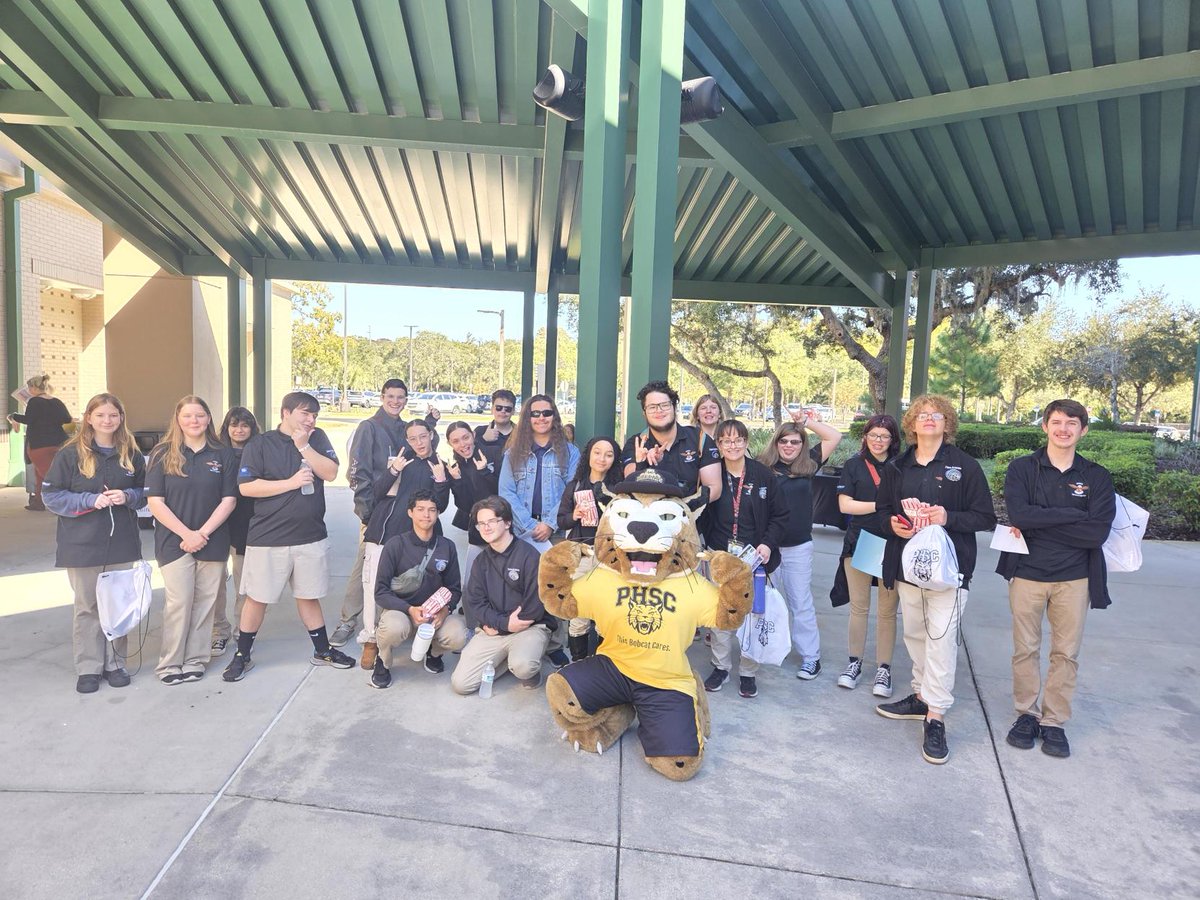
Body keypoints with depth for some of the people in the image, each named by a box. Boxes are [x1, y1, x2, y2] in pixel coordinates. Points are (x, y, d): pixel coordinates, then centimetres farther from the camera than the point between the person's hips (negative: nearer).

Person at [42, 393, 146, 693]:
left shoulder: (131, 454, 5)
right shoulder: (71, 453, -4)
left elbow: (144, 491, 12)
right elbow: (51, 495, -4)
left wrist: (127, 496, -10)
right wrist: (90, 500, -17)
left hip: (121, 543, 2)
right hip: (82, 544, -2)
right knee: (87, 607, 5)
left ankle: (115, 663, 20)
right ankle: (89, 668, 16)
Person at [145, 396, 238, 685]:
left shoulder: (223, 455, 5)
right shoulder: (163, 455, 1)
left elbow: (229, 500, 1)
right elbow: (155, 501, -4)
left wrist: (203, 533, -10)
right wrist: (186, 533, -12)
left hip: (213, 541, 2)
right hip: (174, 540, -2)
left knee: (205, 602, 5)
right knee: (179, 602, -5)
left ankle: (195, 660, 15)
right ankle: (170, 663, 8)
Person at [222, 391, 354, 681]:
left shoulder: (317, 438, 4)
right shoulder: (260, 444, -5)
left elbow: (331, 473, -8)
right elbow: (246, 487, -12)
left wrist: (304, 446, -16)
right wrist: (291, 483, -16)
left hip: (311, 536, 3)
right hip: (268, 538, -3)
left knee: (309, 595, 16)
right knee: (257, 598, 7)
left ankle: (322, 650, 28)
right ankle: (242, 656, 24)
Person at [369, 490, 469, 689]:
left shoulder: (447, 546, -1)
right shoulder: (395, 545, -10)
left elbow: (455, 588, 5)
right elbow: (381, 592, -10)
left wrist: (445, 609, -16)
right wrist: (410, 609, -25)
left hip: (436, 612, 2)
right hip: (400, 609, -2)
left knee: (457, 637, -28)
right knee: (394, 628, -37)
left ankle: (433, 651, 11)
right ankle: (383, 662, 0)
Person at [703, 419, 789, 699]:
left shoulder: (763, 475, -2)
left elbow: (781, 515, 3)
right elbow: (700, 515, 4)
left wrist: (768, 543, -9)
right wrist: (706, 547, -5)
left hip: (754, 557, -1)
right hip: (719, 557, 1)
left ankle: (748, 671, 17)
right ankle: (721, 666, 24)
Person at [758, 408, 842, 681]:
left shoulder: (808, 465, 3)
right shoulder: (762, 467, -6)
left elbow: (834, 437, 5)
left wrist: (807, 421, -2)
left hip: (798, 547, 1)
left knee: (801, 602, 8)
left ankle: (810, 656, 15)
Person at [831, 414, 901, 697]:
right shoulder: (854, 465, 2)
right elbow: (845, 504, -5)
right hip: (859, 543, 0)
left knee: (887, 610, 5)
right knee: (858, 607, 11)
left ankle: (883, 668, 17)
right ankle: (855, 662, 24)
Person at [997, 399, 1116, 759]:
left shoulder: (1097, 476, 1)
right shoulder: (1022, 468, -2)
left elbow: (1098, 532, -13)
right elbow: (1019, 515, -19)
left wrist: (1038, 523, -16)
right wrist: (1073, 514, -16)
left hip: (1074, 578, 1)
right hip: (1027, 573, -1)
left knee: (1066, 652, 8)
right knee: (1026, 649, 9)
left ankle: (1054, 721, 22)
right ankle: (1026, 714, 25)